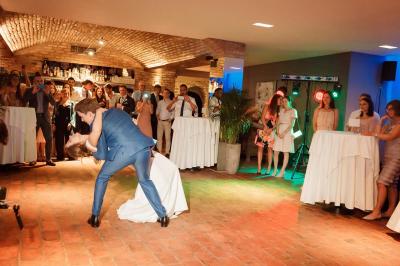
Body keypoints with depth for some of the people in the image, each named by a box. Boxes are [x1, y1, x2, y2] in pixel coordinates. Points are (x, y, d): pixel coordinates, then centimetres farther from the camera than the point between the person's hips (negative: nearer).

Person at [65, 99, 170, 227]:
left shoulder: (95, 124, 9)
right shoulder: (117, 111, 24)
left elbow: (102, 154, 11)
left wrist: (85, 142, 23)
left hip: (123, 152, -4)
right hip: (143, 147, 5)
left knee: (102, 178, 23)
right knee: (145, 180, 28)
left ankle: (95, 217, 27)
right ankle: (163, 216, 25)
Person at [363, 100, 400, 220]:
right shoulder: (390, 123, 16)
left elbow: (389, 137, -21)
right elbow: (379, 134, 6)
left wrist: (373, 133, -15)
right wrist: (381, 121, 2)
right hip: (388, 157, 8)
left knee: (382, 182, -14)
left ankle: (376, 211, -13)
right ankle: (390, 210, 17)